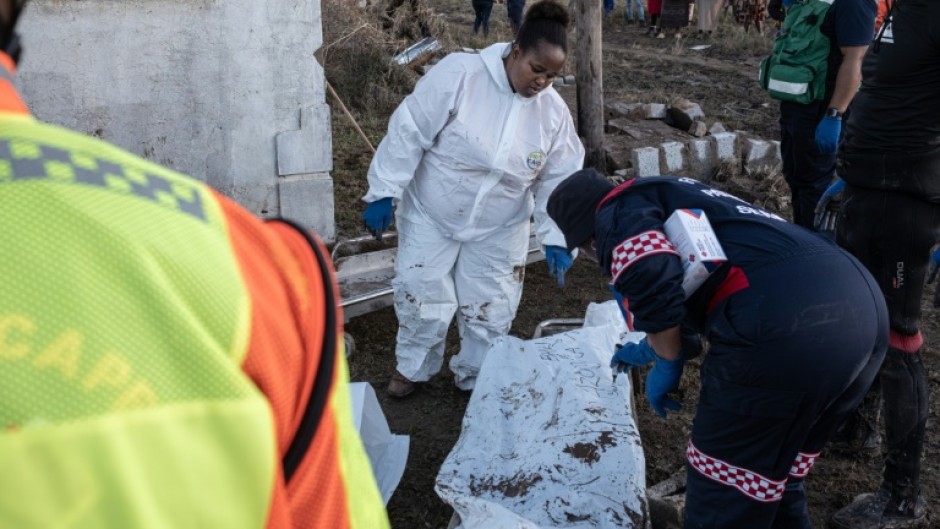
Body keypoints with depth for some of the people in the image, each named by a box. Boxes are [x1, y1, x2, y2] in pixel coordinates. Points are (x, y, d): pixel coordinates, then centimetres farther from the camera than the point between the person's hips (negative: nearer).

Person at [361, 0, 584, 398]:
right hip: (430, 216, -2)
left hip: (498, 230, 3)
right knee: (422, 296, 6)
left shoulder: (554, 112, -10)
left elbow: (559, 180, -3)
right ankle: (413, 367, 33)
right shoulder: (459, 74, -22)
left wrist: (556, 236, -14)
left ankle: (477, 378, 33)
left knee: (490, 310, 8)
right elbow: (409, 132, -18)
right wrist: (384, 192, -18)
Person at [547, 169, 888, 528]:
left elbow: (650, 278, -14)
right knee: (775, 478, 27)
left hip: (786, 324, -9)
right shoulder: (675, 201, 35)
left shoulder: (618, 212, 8)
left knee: (724, 497, 9)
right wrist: (649, 350, 65)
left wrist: (666, 364, 3)